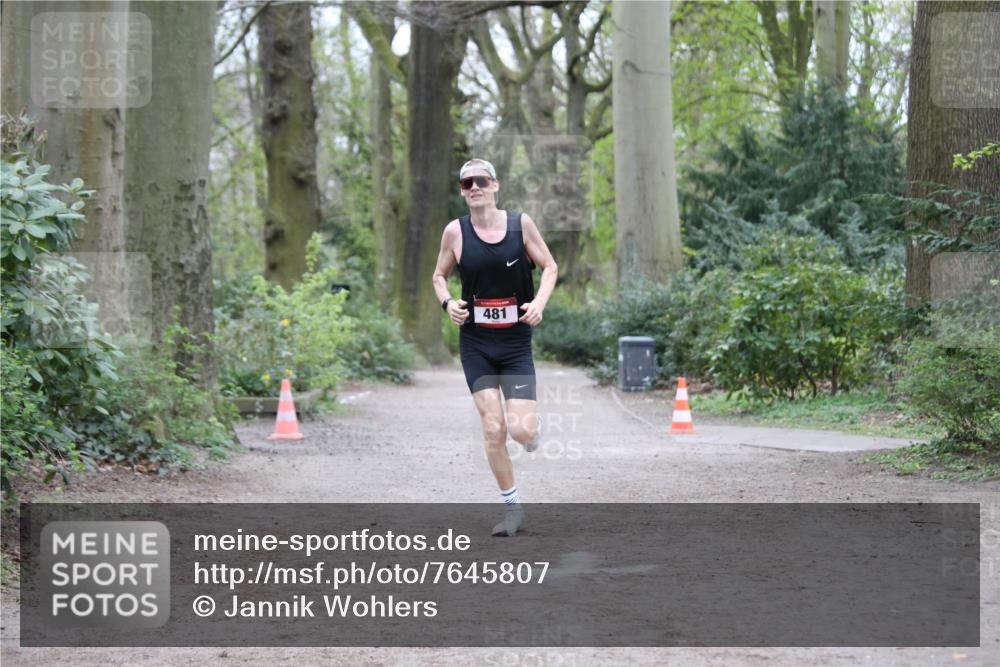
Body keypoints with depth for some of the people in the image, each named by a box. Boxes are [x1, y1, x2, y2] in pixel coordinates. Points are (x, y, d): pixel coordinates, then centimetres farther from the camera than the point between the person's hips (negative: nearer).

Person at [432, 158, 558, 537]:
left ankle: (533, 430, 28)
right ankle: (513, 508, 9)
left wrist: (539, 301, -12)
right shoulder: (455, 231, -3)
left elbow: (549, 267, 6)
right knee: (493, 429, -6)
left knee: (521, 430, -11)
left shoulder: (521, 223, -4)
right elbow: (439, 275, 11)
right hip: (475, 343, 1)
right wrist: (447, 302, -9)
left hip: (516, 342, -1)